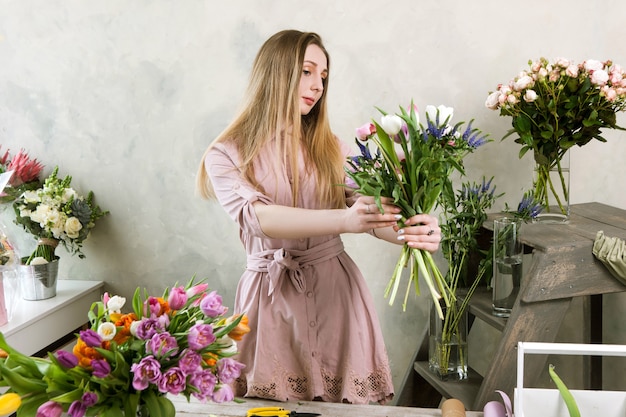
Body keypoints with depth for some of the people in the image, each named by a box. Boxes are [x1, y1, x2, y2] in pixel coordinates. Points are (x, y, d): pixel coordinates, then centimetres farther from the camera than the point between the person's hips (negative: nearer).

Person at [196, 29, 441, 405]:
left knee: (349, 401, 3)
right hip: (272, 298, -2)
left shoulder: (332, 149, 7)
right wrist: (343, 220, -33)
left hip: (336, 290, 2)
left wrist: (412, 232, -28)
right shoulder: (226, 156, -3)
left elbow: (371, 208, -5)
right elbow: (258, 217, -20)